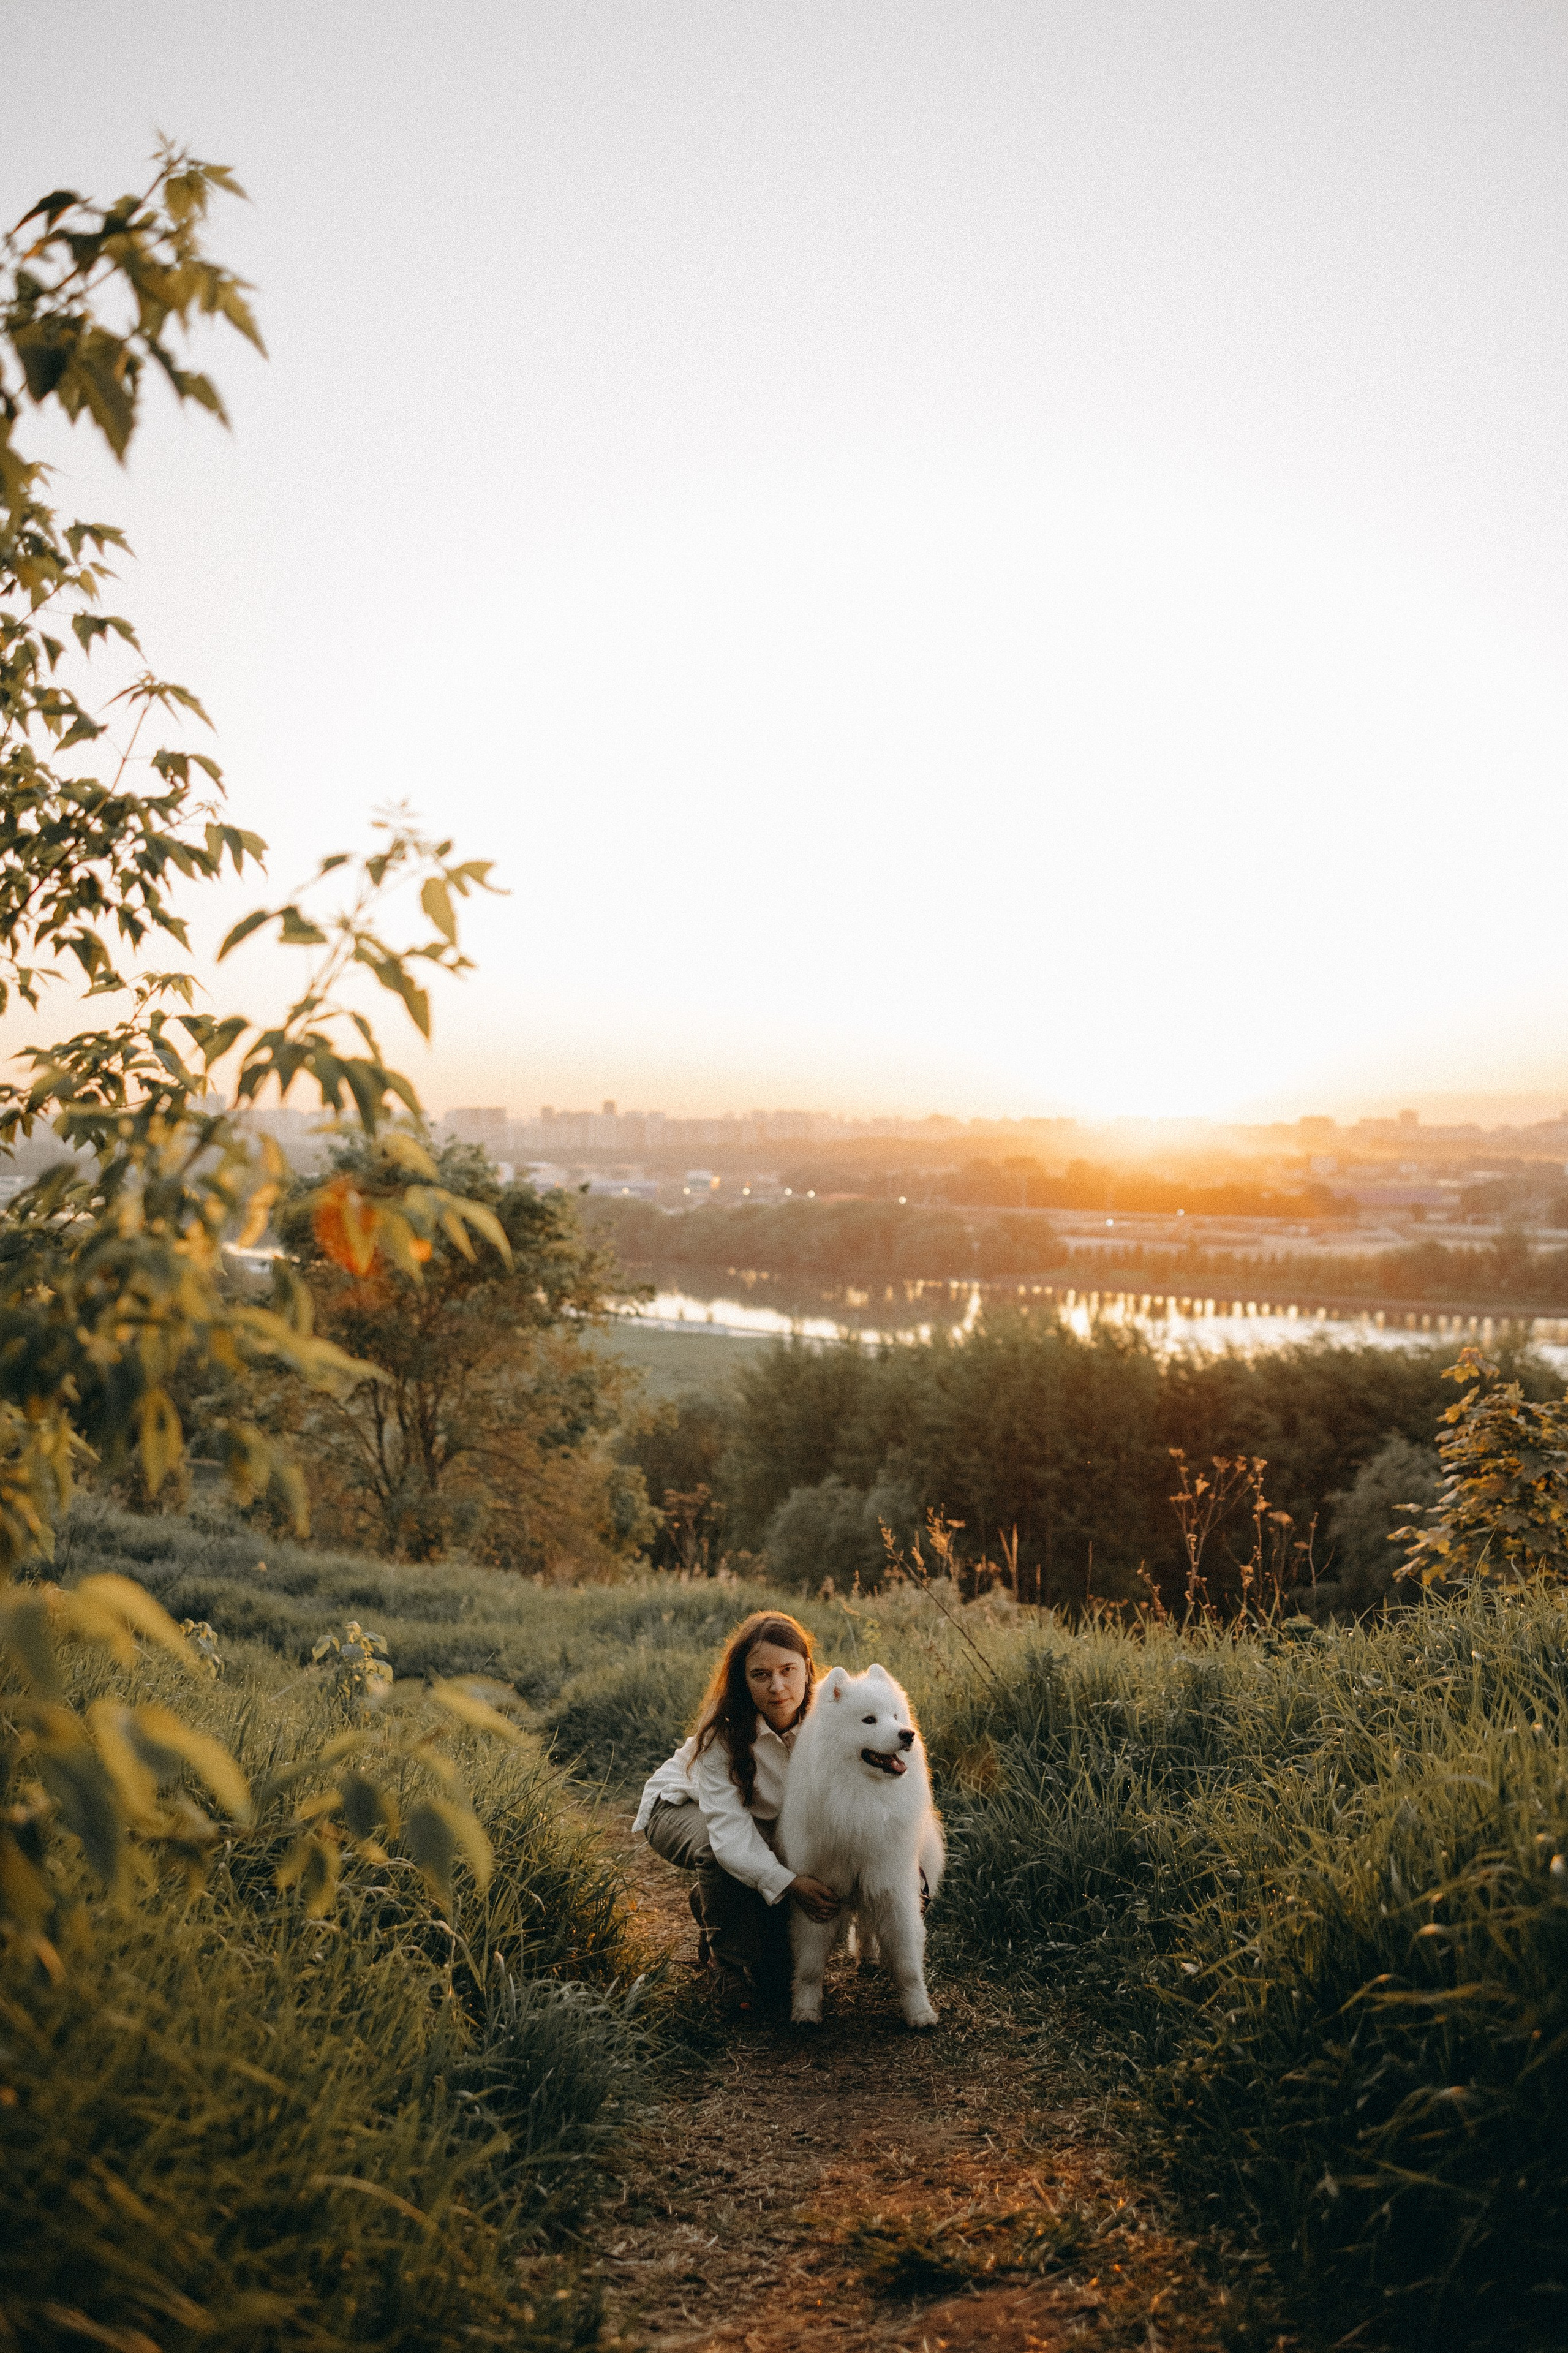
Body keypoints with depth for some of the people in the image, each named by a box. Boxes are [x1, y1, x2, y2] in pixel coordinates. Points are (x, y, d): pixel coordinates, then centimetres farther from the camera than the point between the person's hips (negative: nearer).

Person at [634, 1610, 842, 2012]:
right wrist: (788, 1883, -50)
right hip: (683, 1807, -4)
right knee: (718, 1849, -36)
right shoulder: (725, 1729, -34)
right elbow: (728, 1827, -39)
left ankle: (710, 1906, 13)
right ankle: (735, 1972, -12)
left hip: (769, 1821, 4)